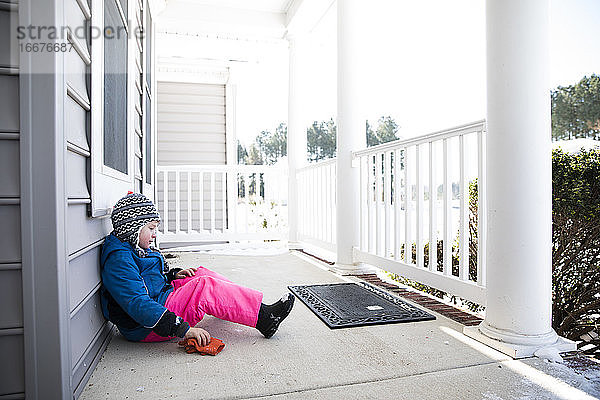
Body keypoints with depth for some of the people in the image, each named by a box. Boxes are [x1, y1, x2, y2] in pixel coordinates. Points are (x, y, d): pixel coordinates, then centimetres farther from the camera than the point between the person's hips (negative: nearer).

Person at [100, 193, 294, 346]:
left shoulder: (131, 247, 11)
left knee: (201, 274, 5)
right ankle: (264, 318, -19)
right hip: (145, 329, -11)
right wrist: (183, 329, -36)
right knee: (205, 287, -23)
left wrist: (173, 275, 8)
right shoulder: (119, 260, -23)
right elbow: (139, 305, -32)